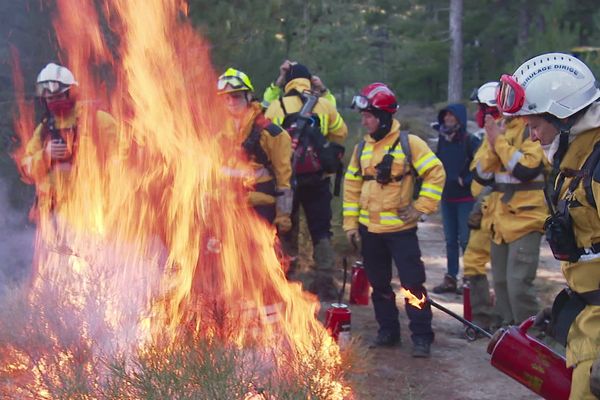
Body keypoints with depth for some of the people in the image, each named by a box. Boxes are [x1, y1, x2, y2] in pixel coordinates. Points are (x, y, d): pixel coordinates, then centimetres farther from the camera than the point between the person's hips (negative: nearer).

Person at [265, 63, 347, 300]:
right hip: (318, 179, 0)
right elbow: (341, 133, 11)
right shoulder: (324, 105, 1)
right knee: (321, 230, 9)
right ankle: (325, 281, 3)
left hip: (287, 179, 0)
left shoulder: (276, 107, -3)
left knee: (287, 229, 14)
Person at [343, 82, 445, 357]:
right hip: (369, 229, 6)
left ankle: (421, 336, 3)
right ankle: (388, 331, 25)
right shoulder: (362, 148, 8)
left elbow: (436, 173, -8)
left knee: (412, 283, -5)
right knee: (379, 284, 13)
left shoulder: (409, 144, -8)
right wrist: (350, 222, 8)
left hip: (401, 229, -5)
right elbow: (351, 185, 12)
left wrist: (422, 207, -12)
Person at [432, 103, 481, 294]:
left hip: (466, 198, -7)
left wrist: (465, 180, -15)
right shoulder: (443, 140, 9)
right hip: (447, 197, 7)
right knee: (450, 240, 12)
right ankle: (450, 278, 20)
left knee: (465, 240, -3)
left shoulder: (470, 141, -11)